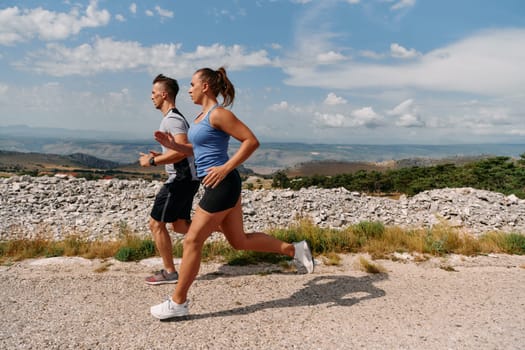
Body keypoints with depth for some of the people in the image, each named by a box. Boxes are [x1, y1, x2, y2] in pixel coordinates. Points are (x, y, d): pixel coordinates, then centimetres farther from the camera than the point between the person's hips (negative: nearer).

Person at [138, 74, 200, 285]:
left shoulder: (172, 119, -14)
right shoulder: (177, 118, 19)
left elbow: (182, 150, -28)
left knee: (156, 223, -1)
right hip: (186, 179, 10)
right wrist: (160, 156, 17)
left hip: (180, 180, -10)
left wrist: (152, 161, -19)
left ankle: (169, 272, 8)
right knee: (180, 225, 17)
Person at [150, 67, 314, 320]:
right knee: (240, 241, 15)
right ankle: (294, 249, 24)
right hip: (218, 186, 10)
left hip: (222, 185, -10)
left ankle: (178, 303, 13)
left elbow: (252, 141, -17)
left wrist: (225, 168, -21)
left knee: (192, 242, -1)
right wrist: (173, 145, 11)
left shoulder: (218, 113, -12)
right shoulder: (202, 116, 16)